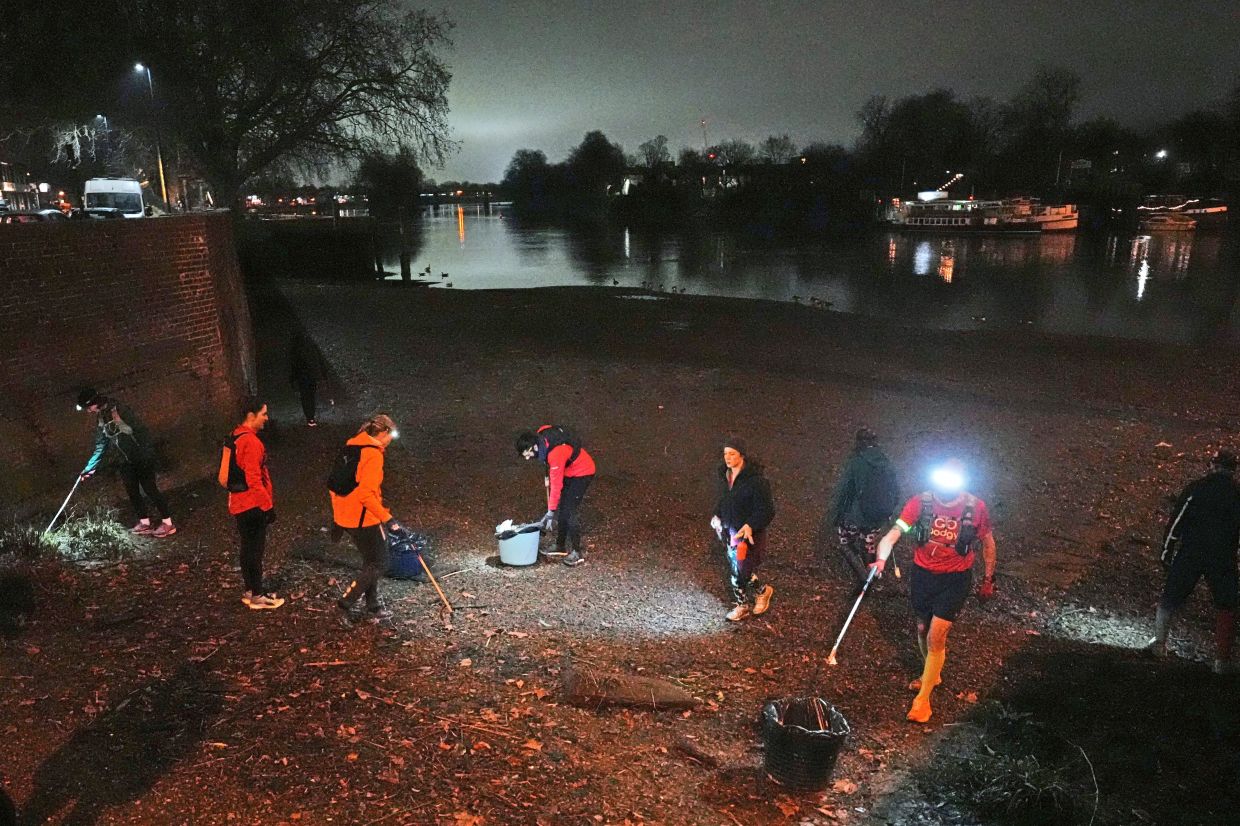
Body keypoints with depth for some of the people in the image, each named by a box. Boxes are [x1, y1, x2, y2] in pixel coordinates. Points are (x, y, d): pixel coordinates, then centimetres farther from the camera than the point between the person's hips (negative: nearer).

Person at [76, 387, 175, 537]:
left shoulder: (118, 410, -17)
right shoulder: (100, 419, 8)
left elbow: (141, 430, -21)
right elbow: (100, 446, 16)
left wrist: (147, 454, -25)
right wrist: (89, 468, 15)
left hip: (141, 457, -8)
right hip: (125, 462, 8)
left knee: (149, 489, -5)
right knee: (132, 492, 10)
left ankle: (168, 523, 3)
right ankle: (144, 523, 22)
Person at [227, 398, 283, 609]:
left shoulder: (235, 438, 11)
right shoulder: (250, 442, -21)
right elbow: (254, 479, -23)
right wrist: (268, 504, -17)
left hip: (240, 503, 10)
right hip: (253, 505, -10)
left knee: (248, 548, 17)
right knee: (255, 550, -1)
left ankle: (250, 590, 27)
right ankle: (257, 596, 8)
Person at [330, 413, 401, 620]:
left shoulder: (350, 447, 9)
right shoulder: (373, 454, -19)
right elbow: (366, 494, -26)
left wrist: (338, 513, 26)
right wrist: (387, 518, -23)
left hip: (345, 516, 9)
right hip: (364, 519, -9)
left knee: (371, 562, 21)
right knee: (379, 564, 5)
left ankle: (373, 606, 29)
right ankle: (347, 600, 7)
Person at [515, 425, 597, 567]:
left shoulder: (556, 454, -36)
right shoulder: (539, 436, -14)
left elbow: (556, 485, -30)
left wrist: (550, 512, -25)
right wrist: (548, 475, 8)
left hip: (582, 472, -9)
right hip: (569, 470, 9)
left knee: (570, 511, -13)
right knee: (562, 509, 11)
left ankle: (578, 552, -6)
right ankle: (560, 547, 20)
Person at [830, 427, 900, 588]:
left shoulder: (856, 462, -17)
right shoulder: (886, 463, -2)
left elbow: (842, 490, -16)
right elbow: (896, 491, 7)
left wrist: (835, 514, -5)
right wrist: (889, 512, 20)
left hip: (856, 516, -4)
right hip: (878, 518, 5)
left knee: (846, 544, 14)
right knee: (869, 548, 22)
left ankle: (863, 576, -3)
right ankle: (868, 578, 34)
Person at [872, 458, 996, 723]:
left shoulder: (976, 508, -14)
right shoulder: (921, 502, -15)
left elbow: (988, 544, 3)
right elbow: (893, 534, -23)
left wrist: (988, 580, 10)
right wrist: (881, 559, -41)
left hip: (955, 579, -2)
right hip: (923, 574, 3)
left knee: (935, 636, -9)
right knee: (923, 629, 19)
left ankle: (923, 698, 5)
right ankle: (932, 674, 48)